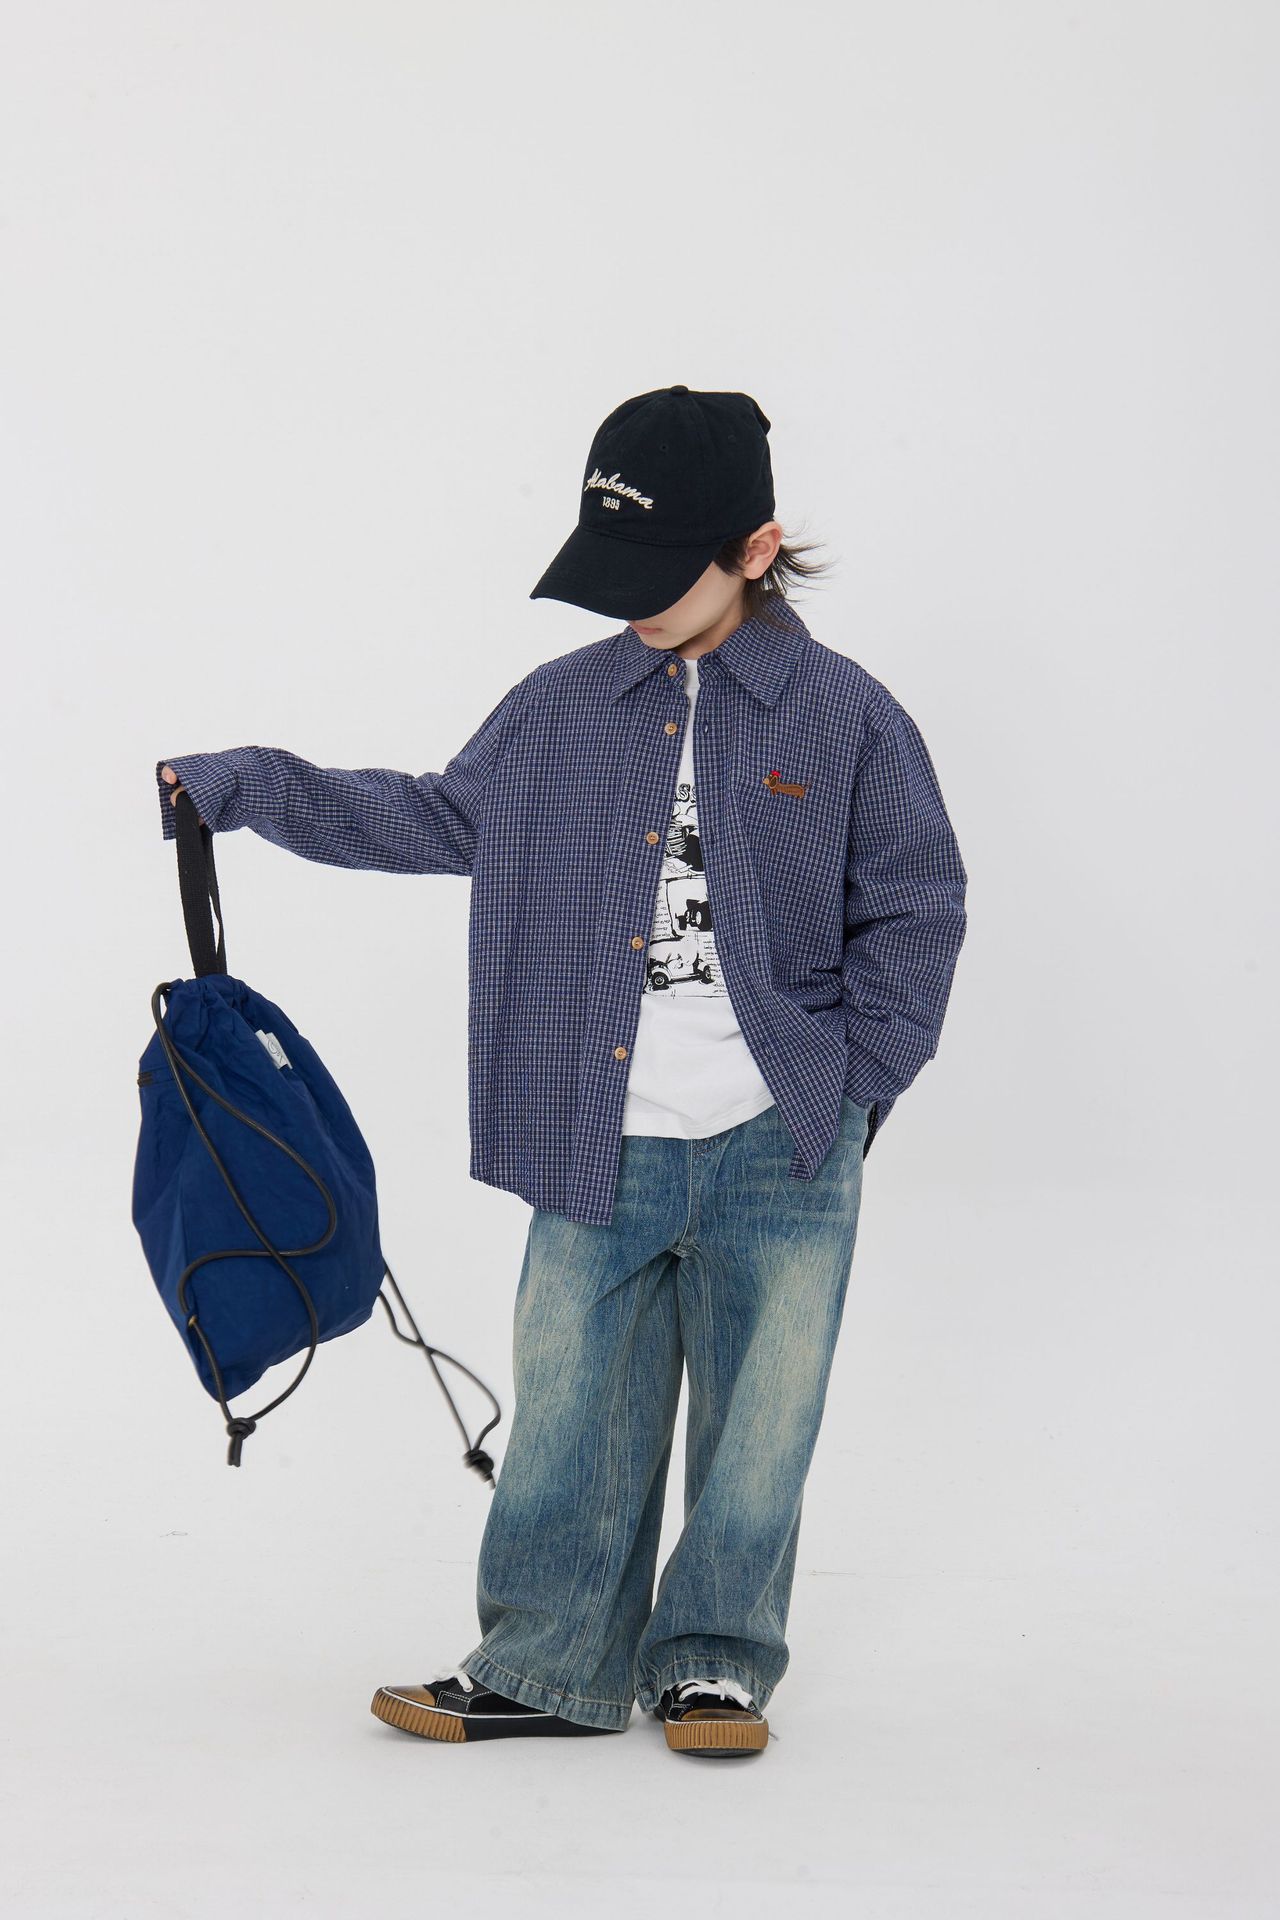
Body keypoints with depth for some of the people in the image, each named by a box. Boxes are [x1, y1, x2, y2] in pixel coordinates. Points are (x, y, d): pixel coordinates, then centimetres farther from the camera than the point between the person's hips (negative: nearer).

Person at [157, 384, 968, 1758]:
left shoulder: (846, 715, -3)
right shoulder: (561, 708, 6)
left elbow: (914, 911, 2)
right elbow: (439, 820, 18)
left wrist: (855, 1084, -4)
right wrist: (245, 788, 13)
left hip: (781, 1156, -2)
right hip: (600, 1150, 2)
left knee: (756, 1426, 8)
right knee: (568, 1417, 5)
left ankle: (715, 1664, 24)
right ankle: (546, 1668, 19)